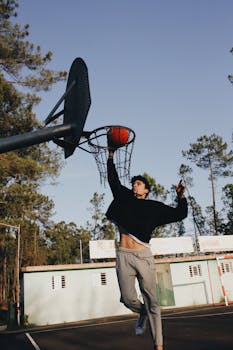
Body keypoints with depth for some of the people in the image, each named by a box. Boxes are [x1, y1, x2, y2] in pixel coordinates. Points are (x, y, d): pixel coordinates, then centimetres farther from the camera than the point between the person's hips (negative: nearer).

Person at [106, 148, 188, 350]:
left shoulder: (154, 207, 9)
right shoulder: (124, 198, 15)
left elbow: (180, 214, 8)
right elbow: (113, 179, 21)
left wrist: (181, 197, -6)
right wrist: (111, 156, 22)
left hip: (143, 256, -1)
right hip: (124, 255, 2)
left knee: (151, 302, 1)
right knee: (128, 299, -4)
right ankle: (142, 313, 31)